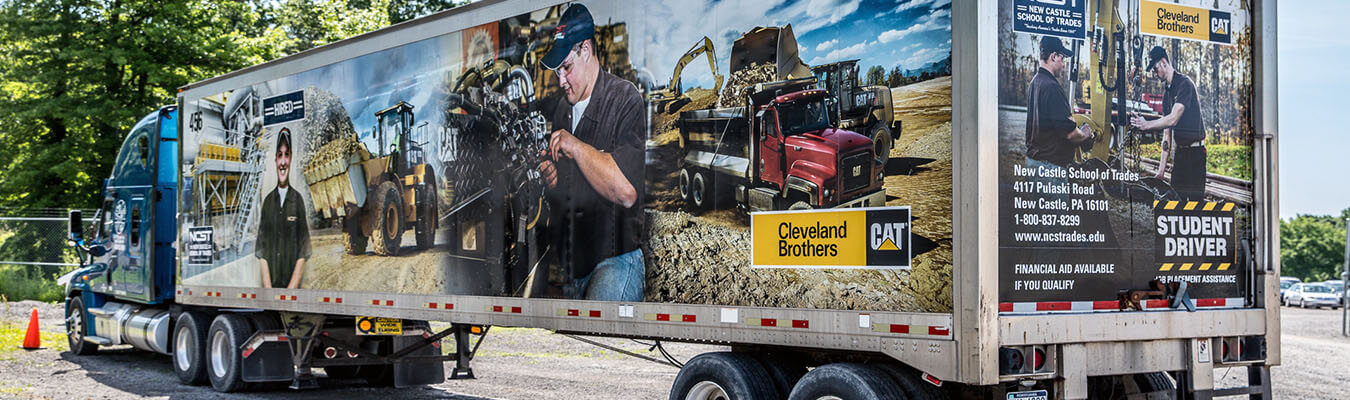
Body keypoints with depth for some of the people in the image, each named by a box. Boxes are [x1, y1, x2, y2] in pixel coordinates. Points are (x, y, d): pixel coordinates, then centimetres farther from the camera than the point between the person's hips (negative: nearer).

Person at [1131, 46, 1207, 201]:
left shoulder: (1185, 83, -10)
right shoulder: (1167, 94, 17)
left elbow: (1173, 118, -21)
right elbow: (1167, 134, 16)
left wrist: (1147, 124, -11)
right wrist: (1161, 169, 13)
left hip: (1195, 152, -8)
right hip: (1180, 152, 9)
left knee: (1195, 200, -10)